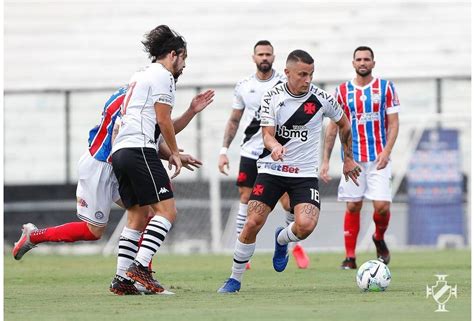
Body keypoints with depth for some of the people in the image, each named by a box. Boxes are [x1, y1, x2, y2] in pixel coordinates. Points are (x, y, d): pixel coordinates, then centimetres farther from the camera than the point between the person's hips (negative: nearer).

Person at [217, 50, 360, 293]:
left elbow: (343, 124, 13)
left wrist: (348, 159, 17)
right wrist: (274, 146, -34)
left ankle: (281, 239, 17)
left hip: (305, 173, 0)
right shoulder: (272, 97, -6)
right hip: (272, 170, 0)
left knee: (305, 226, -21)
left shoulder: (321, 99, -5)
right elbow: (267, 134, -10)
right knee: (253, 223, -11)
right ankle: (235, 279, 7)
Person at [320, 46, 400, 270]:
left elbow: (393, 123, 0)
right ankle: (350, 257, 6)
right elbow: (333, 127, 9)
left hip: (378, 158, -1)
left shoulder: (385, 87, 3)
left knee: (382, 205, -10)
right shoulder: (342, 91, 6)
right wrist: (325, 160, 4)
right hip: (352, 158, 1)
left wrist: (386, 151, -14)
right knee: (352, 206, 0)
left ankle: (379, 239, 20)